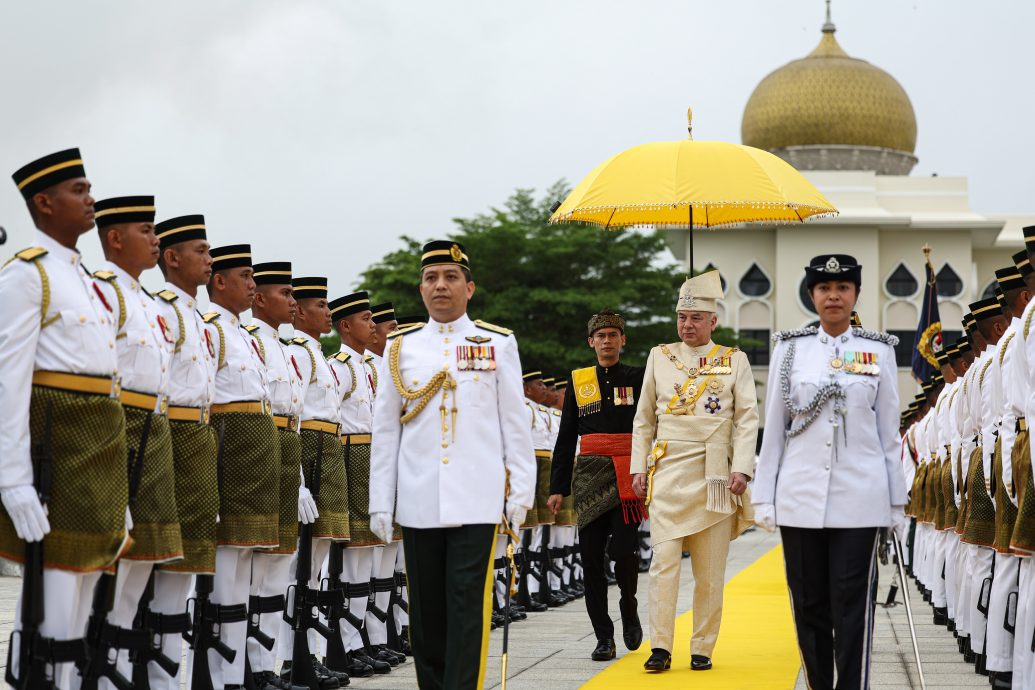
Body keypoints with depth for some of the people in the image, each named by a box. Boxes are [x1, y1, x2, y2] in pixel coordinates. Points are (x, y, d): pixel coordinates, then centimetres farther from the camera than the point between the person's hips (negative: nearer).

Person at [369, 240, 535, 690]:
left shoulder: (498, 344, 6)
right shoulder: (401, 347, 9)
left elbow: (514, 423, 7)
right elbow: (384, 431, 9)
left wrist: (521, 491, 1)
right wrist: (380, 503, 5)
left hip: (476, 500, -2)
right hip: (419, 501, 2)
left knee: (468, 607, -7)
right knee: (426, 612, 7)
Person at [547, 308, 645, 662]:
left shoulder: (638, 377, 8)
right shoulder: (578, 381, 13)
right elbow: (565, 438, 13)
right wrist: (557, 487, 8)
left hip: (628, 476, -2)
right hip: (590, 476, 2)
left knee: (624, 549, -12)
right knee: (592, 556, 0)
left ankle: (629, 610, 17)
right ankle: (604, 637, 7)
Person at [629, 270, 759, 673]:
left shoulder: (734, 361, 6)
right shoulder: (659, 358, 10)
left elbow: (748, 420, 2)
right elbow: (644, 420, 13)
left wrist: (741, 470, -8)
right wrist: (639, 468, 6)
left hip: (715, 477, 0)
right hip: (668, 475, 1)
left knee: (710, 570, 3)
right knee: (664, 560, -8)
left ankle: (702, 649, 9)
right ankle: (660, 648, -8)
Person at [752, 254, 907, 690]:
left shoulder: (879, 350, 6)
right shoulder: (790, 348, 7)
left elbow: (889, 431, 8)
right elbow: (773, 428, 8)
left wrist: (896, 500, 6)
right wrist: (764, 498, 4)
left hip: (859, 498, -1)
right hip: (800, 496, 1)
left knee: (852, 606, -4)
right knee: (809, 604, 6)